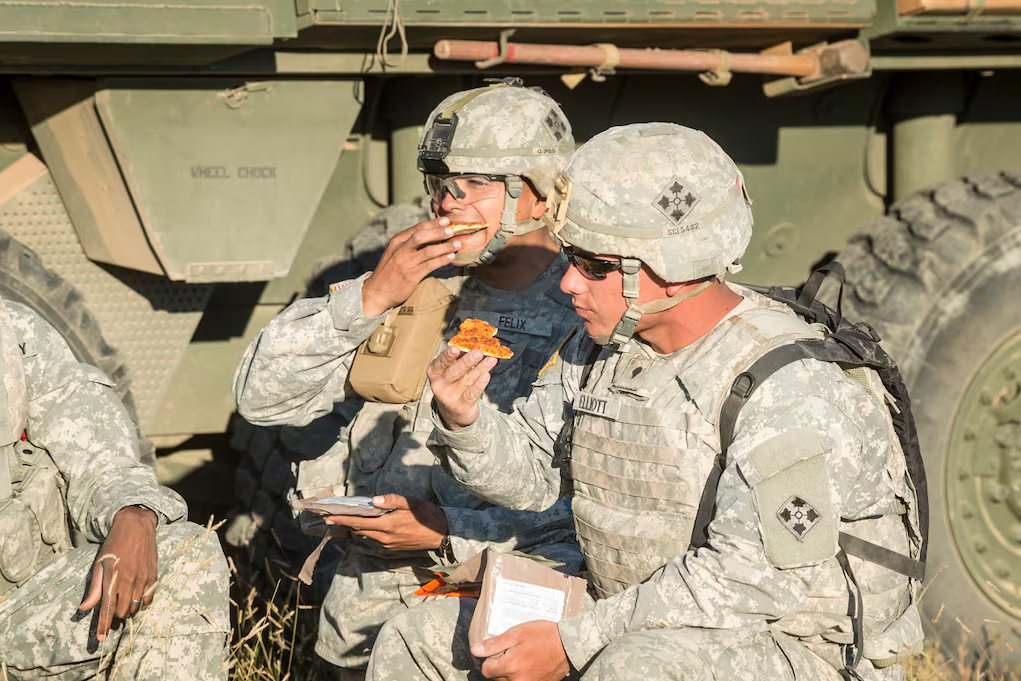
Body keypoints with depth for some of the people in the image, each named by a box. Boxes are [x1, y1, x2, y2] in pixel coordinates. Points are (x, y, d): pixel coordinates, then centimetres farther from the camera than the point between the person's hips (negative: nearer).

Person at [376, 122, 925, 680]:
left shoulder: (792, 386, -24)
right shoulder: (605, 346, 1)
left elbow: (752, 577, -28)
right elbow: (528, 472, 8)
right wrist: (464, 420, -15)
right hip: (632, 629, 7)